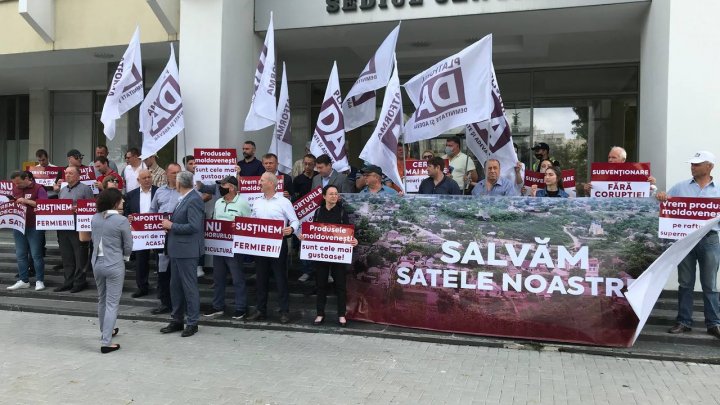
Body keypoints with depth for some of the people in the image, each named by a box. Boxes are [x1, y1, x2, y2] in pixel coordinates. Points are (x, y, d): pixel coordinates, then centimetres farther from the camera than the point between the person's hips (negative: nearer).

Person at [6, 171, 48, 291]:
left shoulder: (38, 188, -6)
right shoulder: (15, 189, 12)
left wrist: (26, 201, -18)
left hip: (34, 227, -6)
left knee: (36, 254, -1)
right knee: (20, 254, 9)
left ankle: (39, 281, 6)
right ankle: (23, 280, 18)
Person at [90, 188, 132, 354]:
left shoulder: (95, 218, 2)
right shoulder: (121, 220, -15)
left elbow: (94, 240, 13)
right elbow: (128, 245, -6)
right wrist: (125, 257, 12)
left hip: (97, 263, 6)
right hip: (114, 265, -6)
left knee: (102, 300, 22)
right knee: (112, 303, 0)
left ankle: (105, 331, 39)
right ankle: (106, 342, 0)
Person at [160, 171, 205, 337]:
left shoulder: (193, 200, -17)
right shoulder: (183, 199, 12)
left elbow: (194, 226, -24)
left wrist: (172, 226, -16)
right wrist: (170, 223, 3)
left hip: (187, 250, -10)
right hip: (176, 249, 10)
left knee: (189, 286, 0)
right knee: (175, 285, 16)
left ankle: (192, 323, 11)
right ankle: (177, 320, 27)